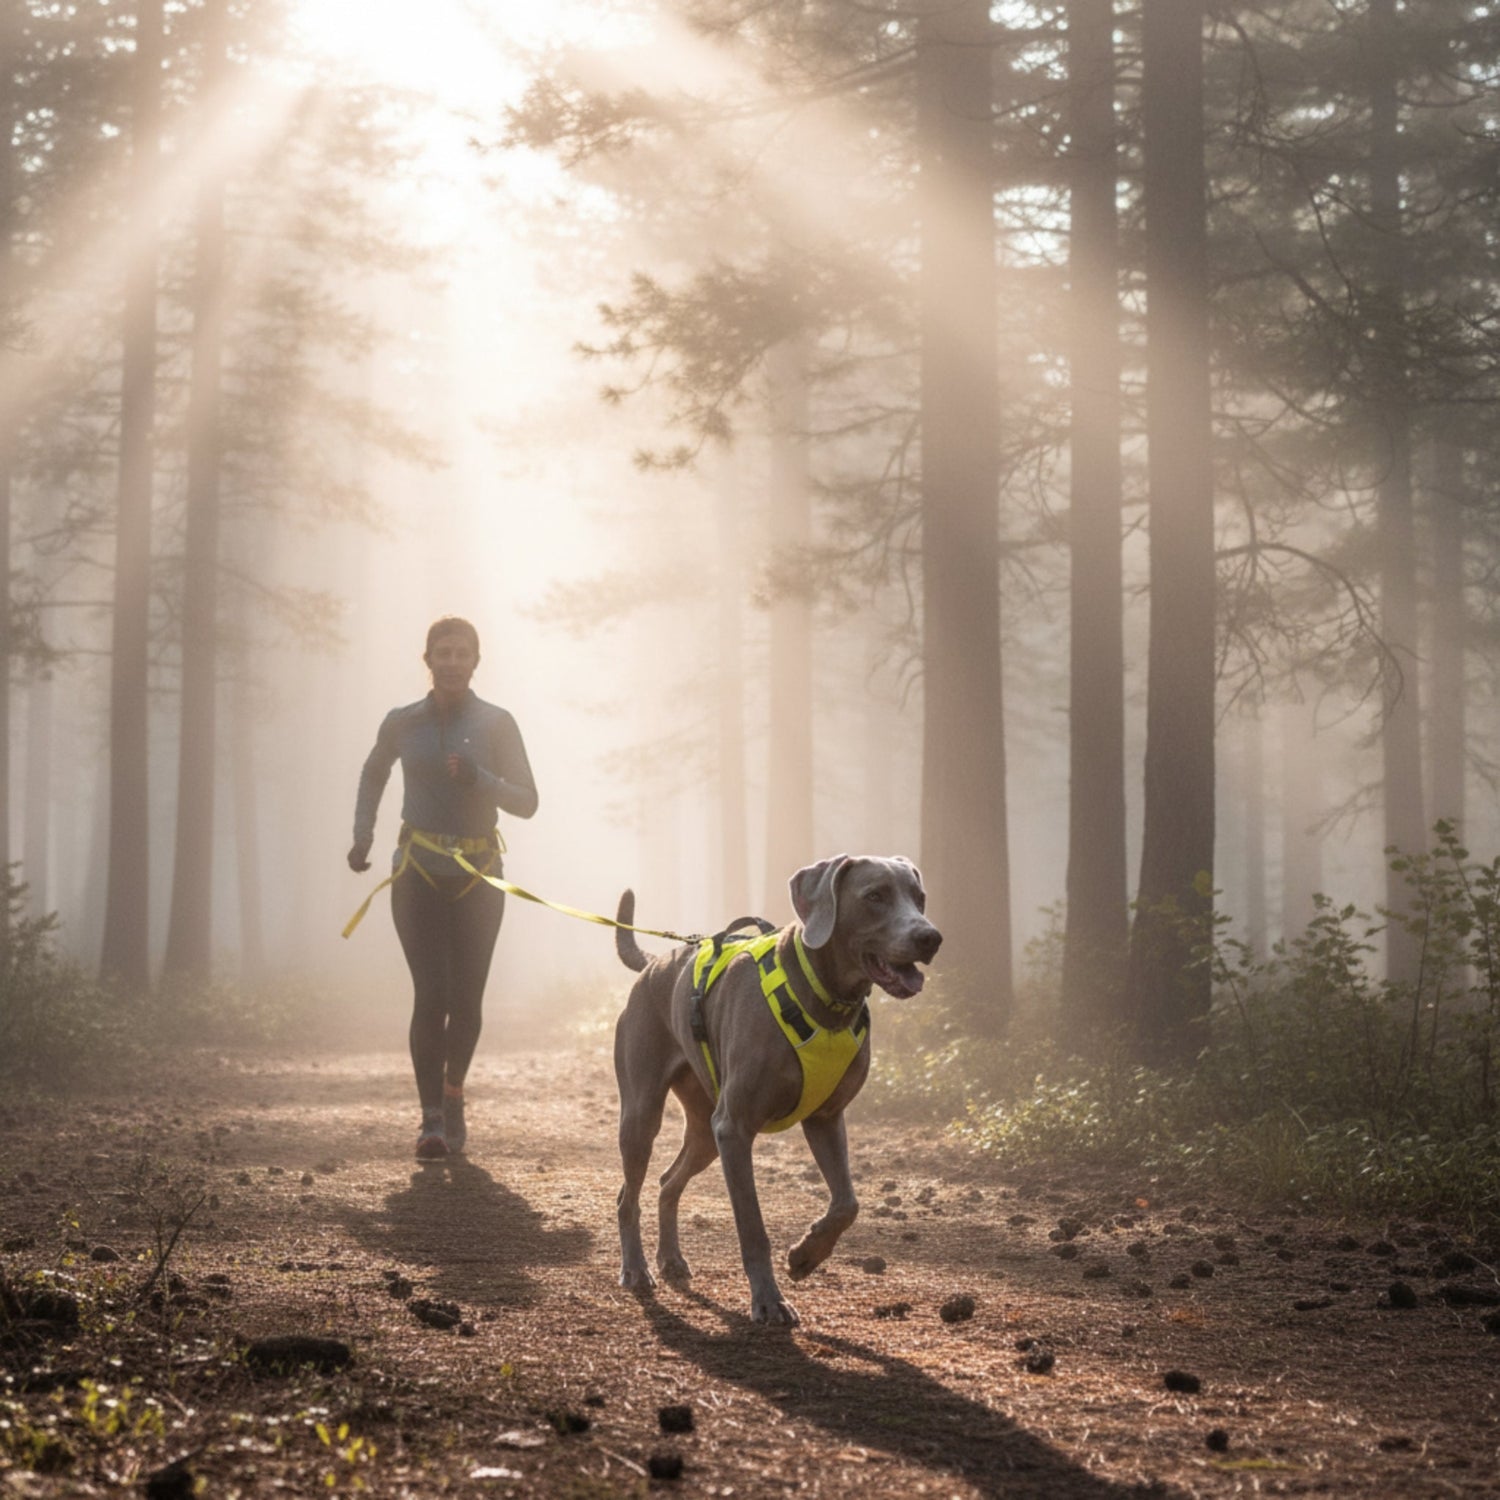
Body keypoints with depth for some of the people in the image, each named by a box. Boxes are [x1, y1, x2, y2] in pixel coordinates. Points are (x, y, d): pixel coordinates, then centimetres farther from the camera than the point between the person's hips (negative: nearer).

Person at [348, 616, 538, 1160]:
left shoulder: (495, 724, 0)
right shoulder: (403, 724, 4)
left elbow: (527, 802, -2)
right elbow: (372, 775, 24)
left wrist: (479, 779, -19)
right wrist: (362, 837, 14)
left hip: (477, 876, 0)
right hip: (419, 873, 0)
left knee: (466, 998, 1)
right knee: (431, 994, -11)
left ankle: (452, 1093, 27)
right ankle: (433, 1118, -9)